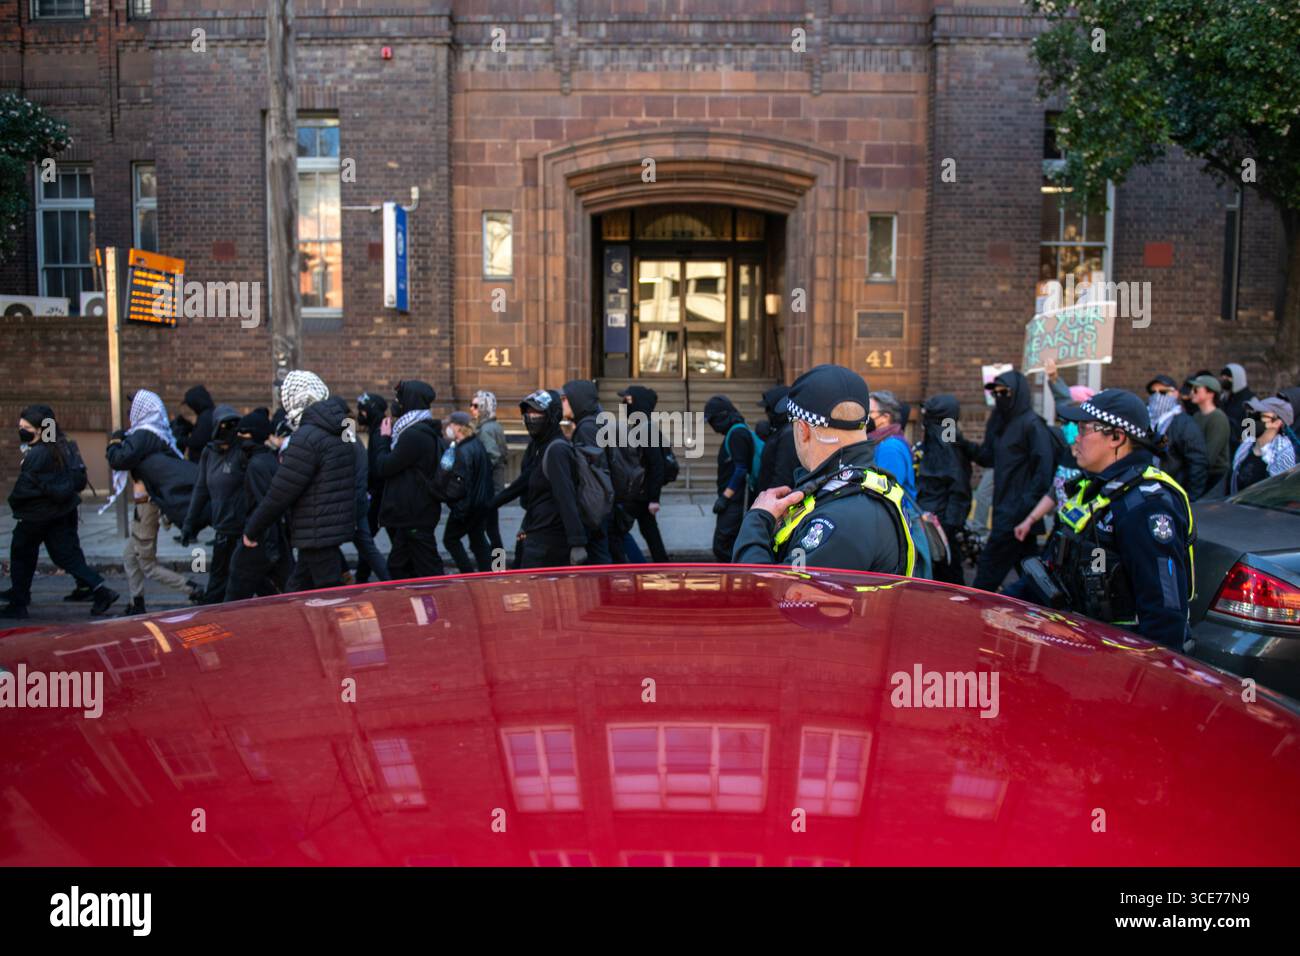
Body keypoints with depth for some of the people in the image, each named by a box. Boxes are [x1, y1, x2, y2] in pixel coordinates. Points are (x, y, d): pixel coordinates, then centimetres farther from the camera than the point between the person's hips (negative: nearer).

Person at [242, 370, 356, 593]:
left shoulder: (306, 438, -18)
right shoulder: (338, 432, 11)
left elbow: (279, 494, -16)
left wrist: (251, 530, -5)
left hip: (317, 533, -9)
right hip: (337, 526, 9)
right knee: (296, 591, 18)